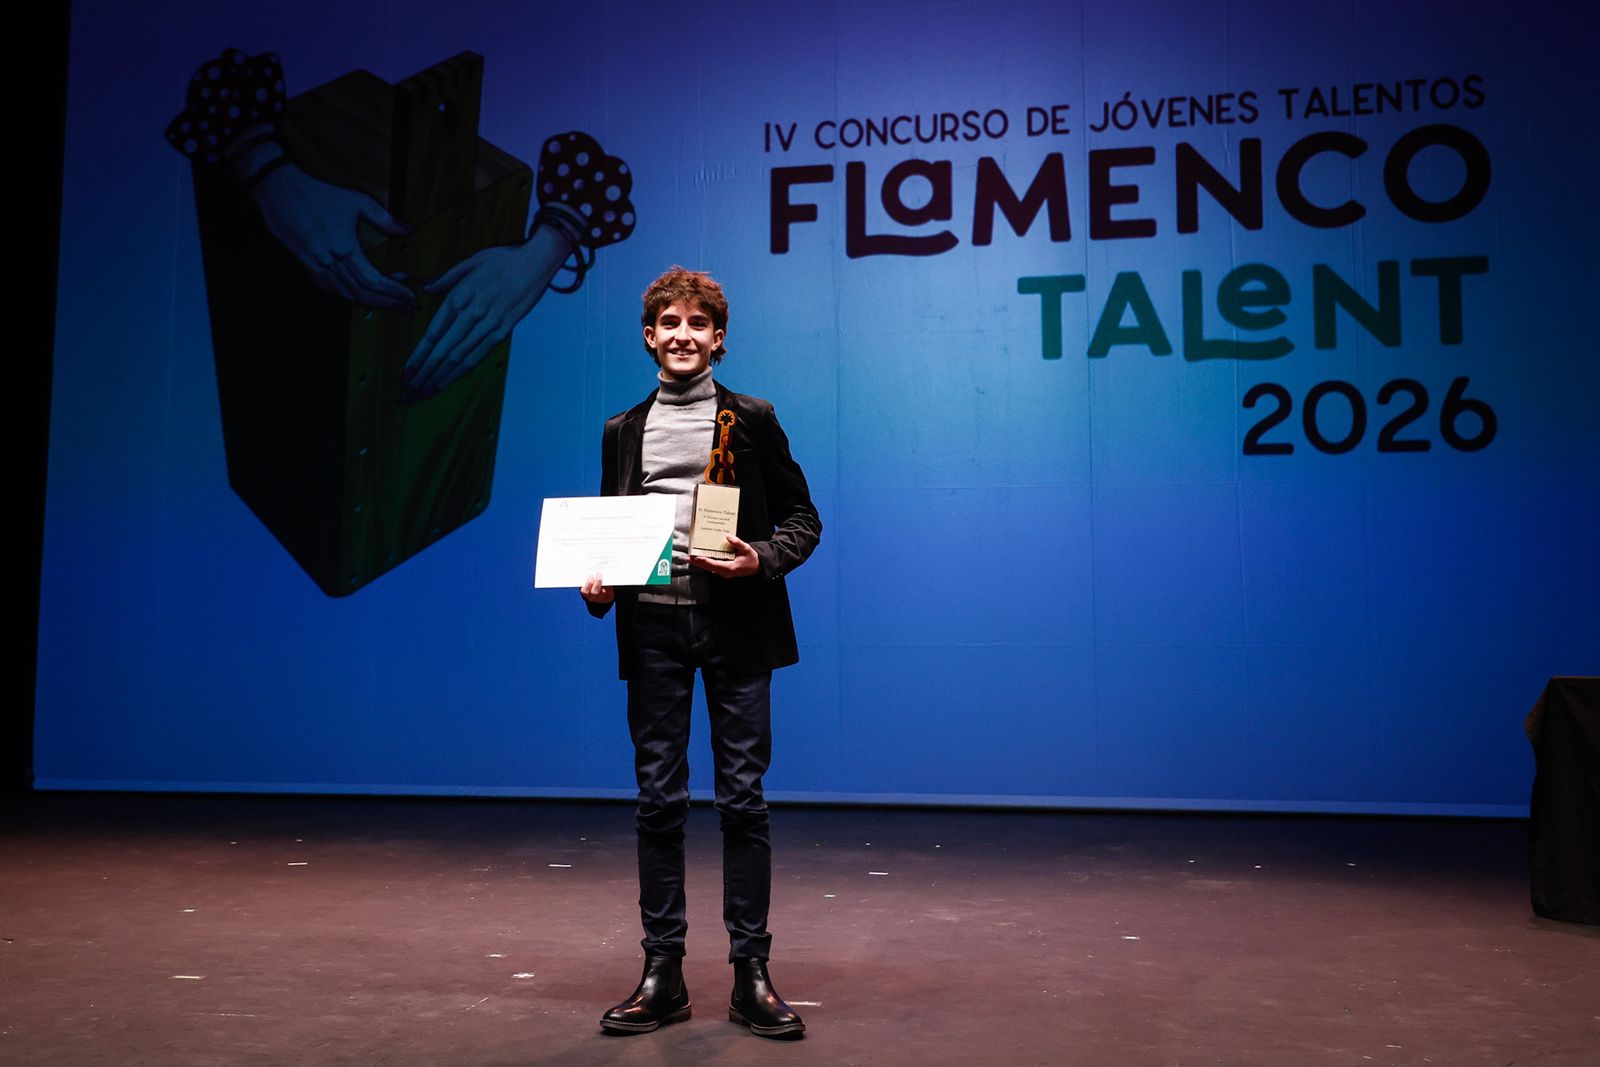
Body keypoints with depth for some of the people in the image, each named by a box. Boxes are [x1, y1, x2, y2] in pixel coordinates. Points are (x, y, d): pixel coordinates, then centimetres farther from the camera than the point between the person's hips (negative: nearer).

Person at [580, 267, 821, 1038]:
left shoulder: (753, 421, 5)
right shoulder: (623, 432, 14)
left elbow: (803, 518, 5)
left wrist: (762, 560, -14)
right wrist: (596, 585, -1)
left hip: (734, 624, -2)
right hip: (651, 627, 3)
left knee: (742, 798, 1)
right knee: (659, 800, 6)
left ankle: (751, 974, 11)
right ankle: (662, 974, 16)